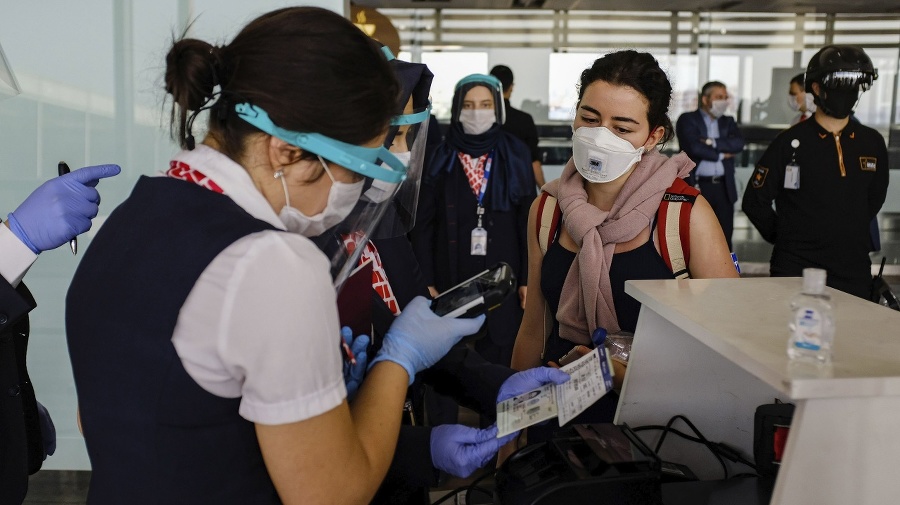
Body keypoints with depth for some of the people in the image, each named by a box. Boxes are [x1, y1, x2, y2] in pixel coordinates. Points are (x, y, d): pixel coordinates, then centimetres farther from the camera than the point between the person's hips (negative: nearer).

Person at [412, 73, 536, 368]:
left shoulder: (516, 156, 1)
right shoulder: (440, 159, 1)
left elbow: (528, 221, 1)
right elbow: (424, 224, 1)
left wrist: (528, 277, -3)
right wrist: (426, 281, -4)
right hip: (452, 275, 0)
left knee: (498, 355, 3)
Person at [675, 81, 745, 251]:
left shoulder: (728, 122, 18)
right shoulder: (687, 120, 2)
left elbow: (738, 143, -1)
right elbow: (693, 146, -15)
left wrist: (711, 142, -13)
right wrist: (721, 155, -4)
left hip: (723, 188, 5)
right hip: (697, 186, -4)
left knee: (724, 238, 5)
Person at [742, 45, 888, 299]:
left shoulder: (872, 143, 6)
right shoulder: (790, 142, -6)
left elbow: (874, 198, 20)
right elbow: (755, 201, -2)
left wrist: (849, 235, 14)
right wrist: (786, 237, 4)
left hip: (854, 269, 4)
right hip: (795, 268, -4)